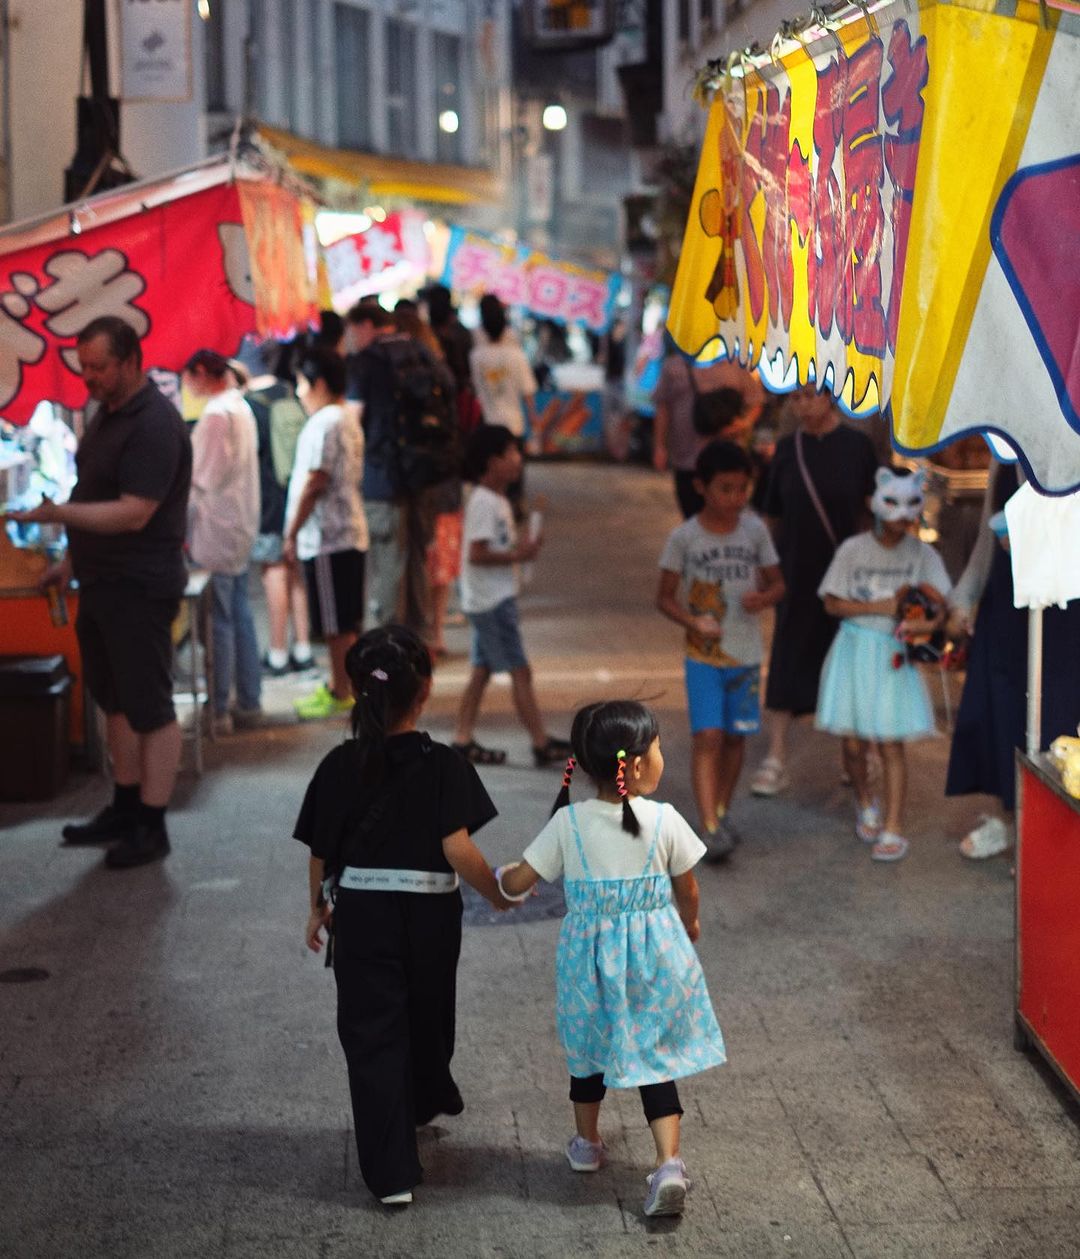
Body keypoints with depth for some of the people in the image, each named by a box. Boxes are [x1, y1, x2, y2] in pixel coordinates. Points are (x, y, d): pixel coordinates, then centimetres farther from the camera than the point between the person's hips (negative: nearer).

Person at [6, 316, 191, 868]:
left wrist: (57, 514, -31)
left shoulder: (154, 425, -18)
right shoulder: (107, 414, 12)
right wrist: (72, 559, 19)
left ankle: (152, 828, 4)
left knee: (149, 707, -2)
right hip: (101, 582, 10)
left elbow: (133, 513, -25)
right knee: (115, 700, 15)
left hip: (140, 588, -10)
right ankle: (125, 810, 25)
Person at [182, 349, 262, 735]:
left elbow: (206, 478, -17)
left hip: (216, 529, -10)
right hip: (241, 525, 10)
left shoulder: (215, 413, -15)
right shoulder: (240, 407, 14)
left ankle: (218, 711, -3)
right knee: (240, 615, 13)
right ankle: (249, 703, 17)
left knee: (218, 621, -6)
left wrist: (186, 526, -11)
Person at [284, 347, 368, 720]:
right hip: (348, 533, 10)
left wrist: (291, 533, -13)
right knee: (341, 623, 15)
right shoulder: (346, 421, 15)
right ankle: (339, 687, 22)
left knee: (337, 624, -3)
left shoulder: (323, 424, -15)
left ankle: (340, 695, 2)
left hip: (326, 538, -10)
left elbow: (314, 483, -19)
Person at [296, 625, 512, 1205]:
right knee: (426, 1018, 24)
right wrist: (497, 894, -2)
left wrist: (317, 908, 15)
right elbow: (458, 849, -17)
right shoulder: (442, 765, -12)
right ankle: (426, 1104, 51)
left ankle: (391, 1173, 0)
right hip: (429, 916, 0)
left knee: (372, 1034, 4)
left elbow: (319, 851, 0)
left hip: (360, 915, 0)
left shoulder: (339, 766, -6)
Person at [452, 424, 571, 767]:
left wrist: (520, 548, 3)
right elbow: (477, 554, -24)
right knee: (520, 671, -6)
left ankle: (463, 740, 16)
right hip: (491, 600, -10)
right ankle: (542, 744, -1)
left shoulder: (497, 500, 13)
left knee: (482, 670, 12)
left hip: (497, 599, 10)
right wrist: (517, 556, -18)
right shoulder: (484, 503, -18)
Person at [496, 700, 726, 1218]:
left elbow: (518, 881, -6)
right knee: (654, 1057, 8)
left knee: (590, 1048, 23)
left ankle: (587, 1144, 41)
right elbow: (687, 889, 1)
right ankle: (669, 1162, -6)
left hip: (589, 952, 1)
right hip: (653, 951, -1)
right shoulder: (664, 821, -13)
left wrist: (502, 881, 18)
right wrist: (689, 923, 22)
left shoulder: (568, 823, -12)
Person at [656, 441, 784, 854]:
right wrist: (694, 622, -19)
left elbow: (777, 583, 8)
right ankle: (709, 826, -13)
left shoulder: (755, 530, 0)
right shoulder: (684, 537, -8)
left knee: (735, 737, 11)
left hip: (746, 655, 3)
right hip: (703, 655, -3)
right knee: (708, 736, -12)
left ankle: (721, 812, 30)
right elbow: (665, 597, -1)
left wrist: (763, 598, -15)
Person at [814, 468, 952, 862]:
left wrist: (925, 622, -26)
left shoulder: (922, 554, 0)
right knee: (853, 743, 4)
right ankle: (865, 803, 34)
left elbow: (939, 604, -4)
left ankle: (893, 830, 2)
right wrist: (880, 607, -14)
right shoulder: (853, 549, -4)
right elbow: (832, 603, -4)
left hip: (896, 654, 0)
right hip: (855, 652, 0)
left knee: (891, 744, -4)